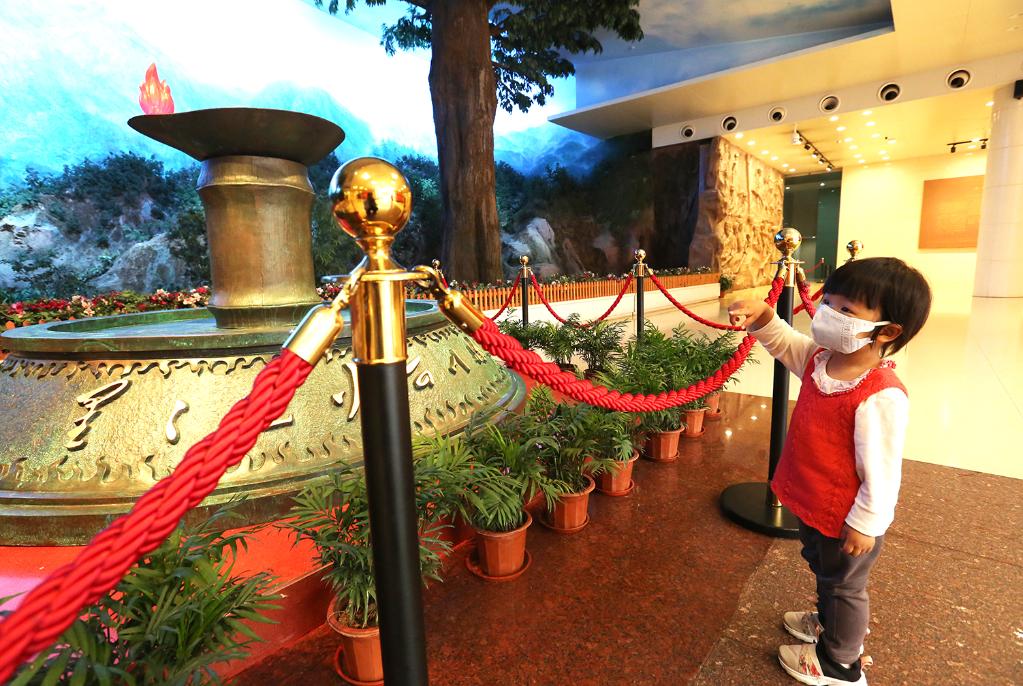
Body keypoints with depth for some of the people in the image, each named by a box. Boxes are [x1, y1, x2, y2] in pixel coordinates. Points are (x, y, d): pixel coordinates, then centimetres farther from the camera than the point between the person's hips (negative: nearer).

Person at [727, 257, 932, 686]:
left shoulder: (881, 396, -34)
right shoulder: (819, 358, -10)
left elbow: (881, 470, -27)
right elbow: (785, 342, 10)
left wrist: (865, 524, -17)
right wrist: (762, 317, -11)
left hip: (846, 517, -8)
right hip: (812, 502, 8)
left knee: (843, 585, 19)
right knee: (821, 569, 32)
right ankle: (828, 623, 60)